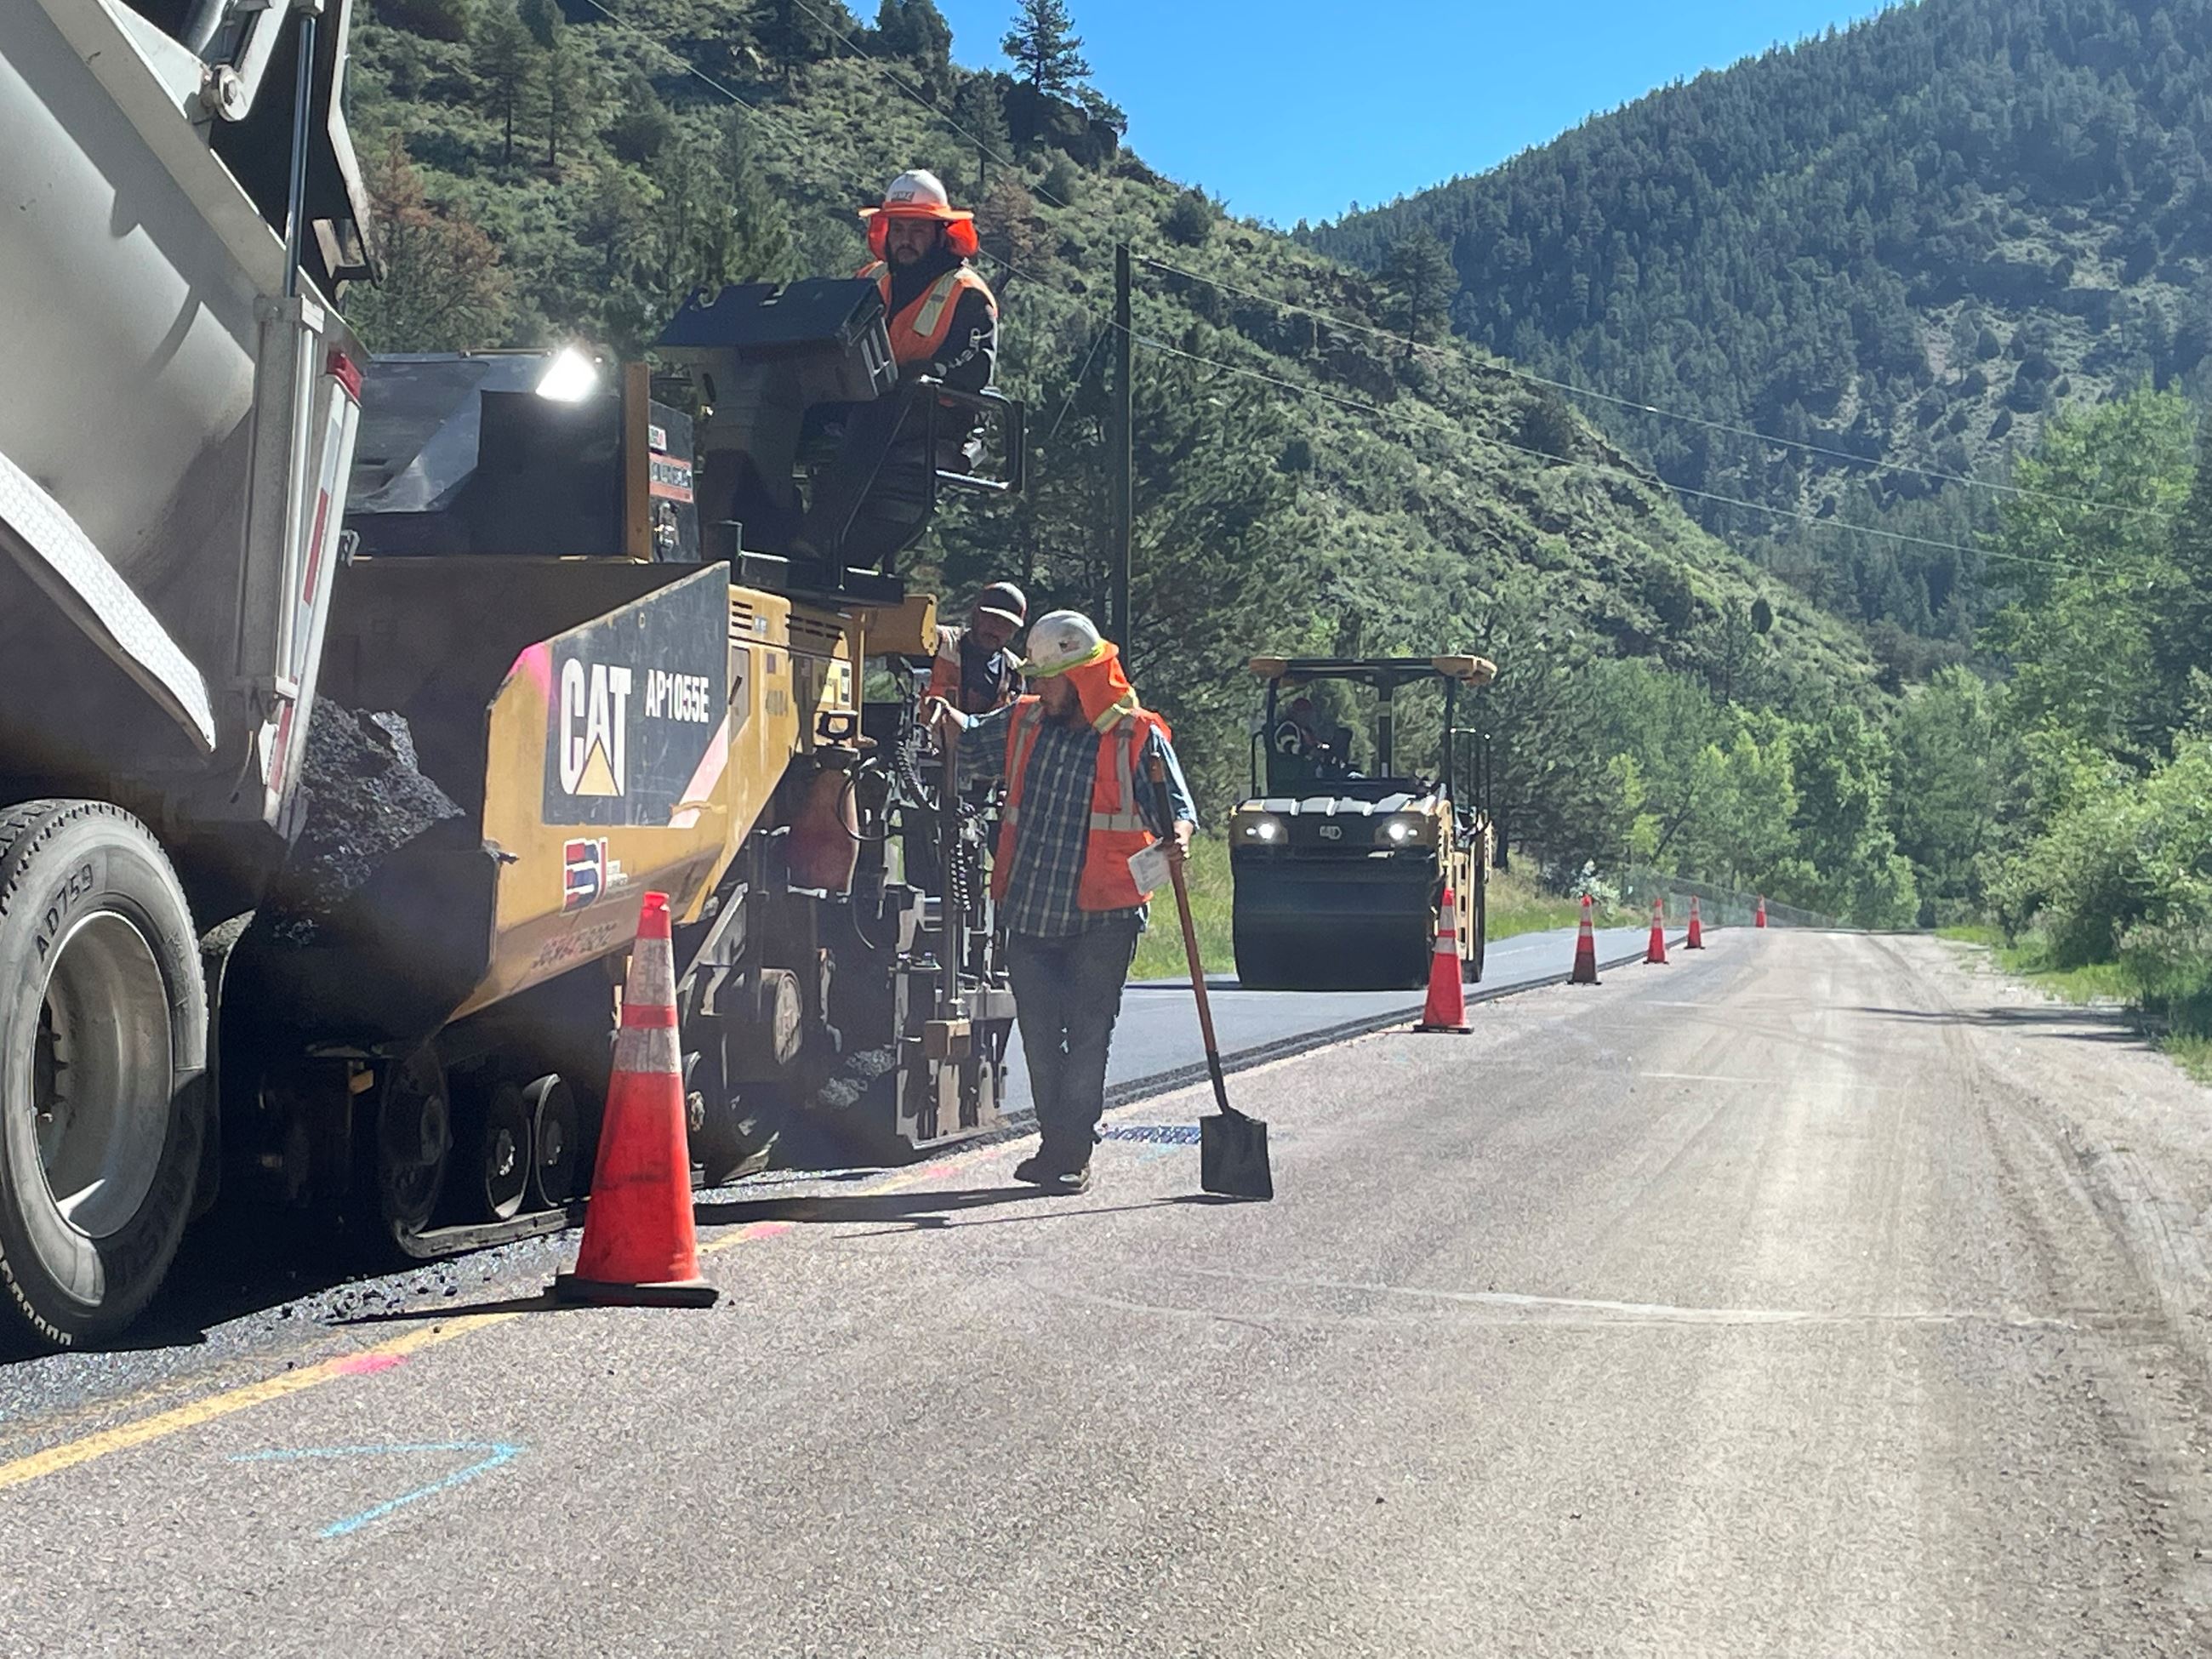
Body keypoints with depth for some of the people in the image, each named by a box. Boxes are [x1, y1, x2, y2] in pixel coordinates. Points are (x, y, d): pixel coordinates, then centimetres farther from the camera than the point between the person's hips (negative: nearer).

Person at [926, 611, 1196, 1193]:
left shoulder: (1139, 738, -5)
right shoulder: (1025, 723, 10)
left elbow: (1176, 806, -3)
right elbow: (973, 743, 27)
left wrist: (1177, 837, -26)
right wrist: (947, 718, 6)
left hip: (1103, 920, -5)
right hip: (1029, 915, 5)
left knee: (1087, 1036, -1)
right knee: (1039, 1036, 10)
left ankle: (1072, 1154, 4)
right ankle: (1056, 1142, 22)